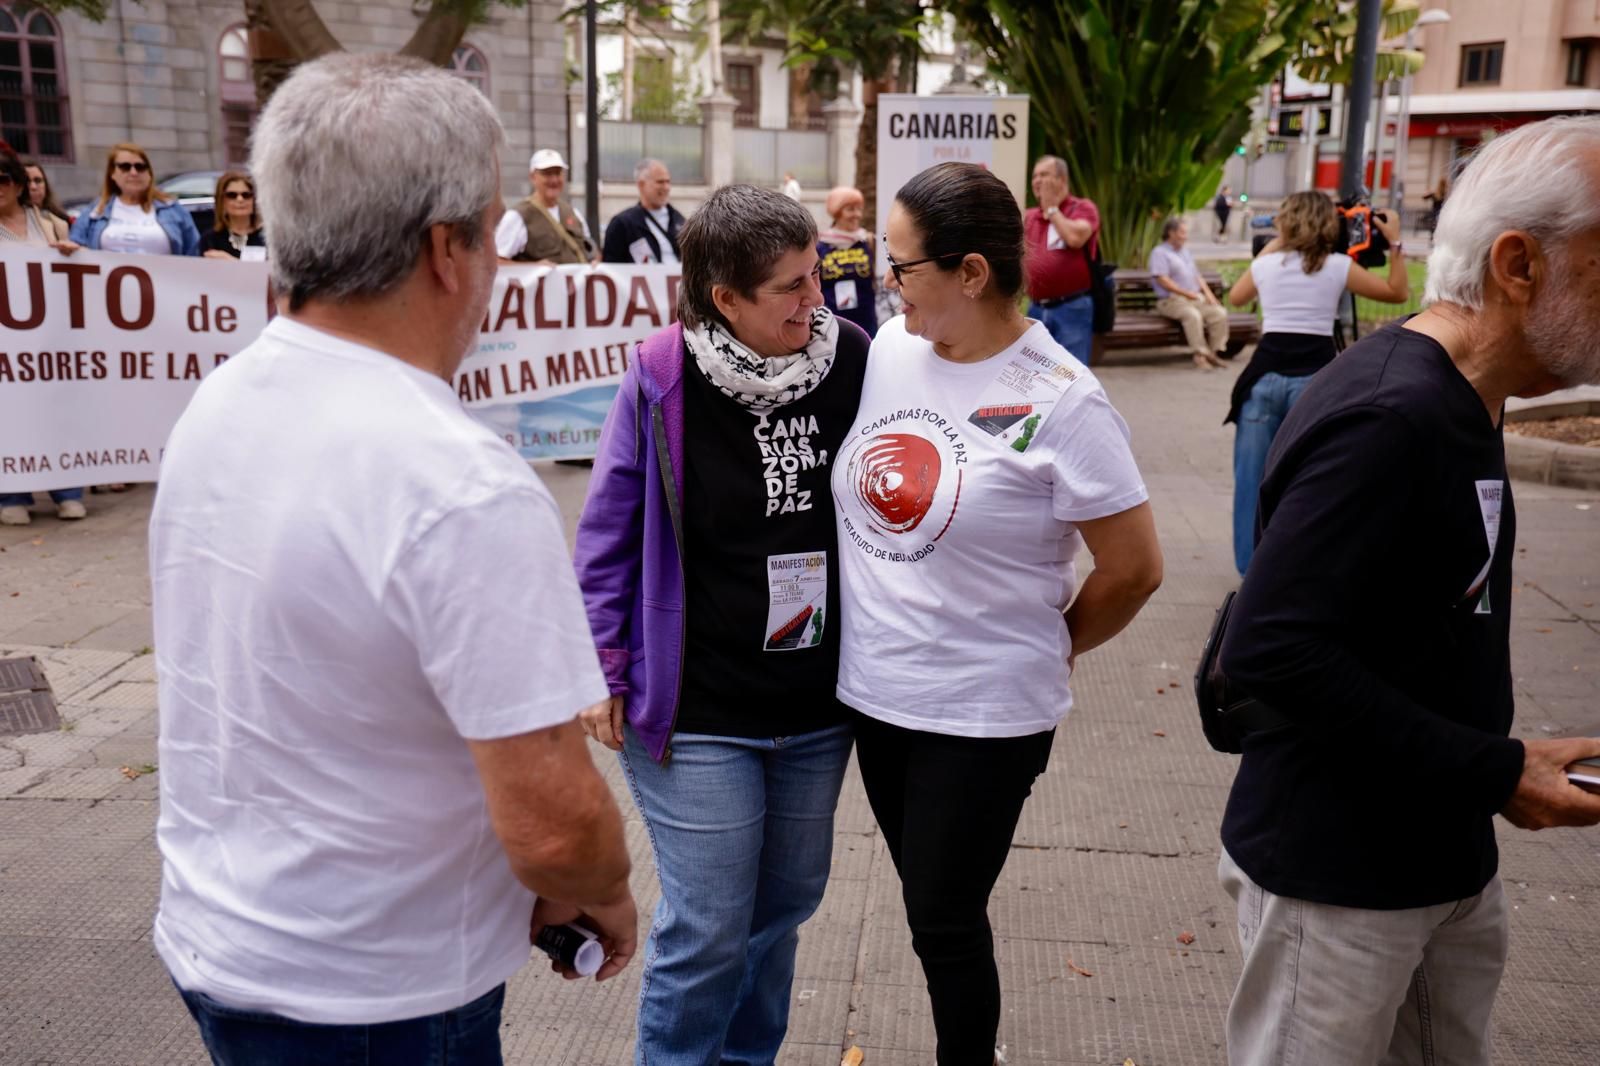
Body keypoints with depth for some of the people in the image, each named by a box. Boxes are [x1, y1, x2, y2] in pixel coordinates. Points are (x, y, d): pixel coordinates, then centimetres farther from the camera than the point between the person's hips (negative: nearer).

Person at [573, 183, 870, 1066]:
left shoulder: (851, 359, -4)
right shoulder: (661, 379, -12)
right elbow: (609, 530, -4)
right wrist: (601, 667, -4)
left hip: (818, 708, 4)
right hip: (697, 711, -4)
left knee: (785, 905, 19)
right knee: (707, 930, 2)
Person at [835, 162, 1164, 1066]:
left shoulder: (1059, 403, -17)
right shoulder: (889, 347, -2)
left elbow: (1134, 570, -10)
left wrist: (1051, 649, 2)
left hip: (984, 713, -5)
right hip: (872, 690, 6)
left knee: (945, 923, 8)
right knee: (932, 906, 20)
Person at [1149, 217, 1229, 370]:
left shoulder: (1186, 253, 25)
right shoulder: (1160, 252, 1)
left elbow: (1197, 276, 25)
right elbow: (1163, 281, -11)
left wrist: (1208, 293, 6)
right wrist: (1187, 293, -14)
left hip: (1196, 298, 7)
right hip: (1171, 300, -7)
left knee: (1220, 313, -18)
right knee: (1192, 315, -36)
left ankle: (1214, 352, -14)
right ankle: (1200, 354, -31)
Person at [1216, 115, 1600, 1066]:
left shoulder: (1453, 402, 5)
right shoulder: (1389, 420, -25)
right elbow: (1268, 651, -29)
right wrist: (1493, 773, -22)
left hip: (1448, 860, 9)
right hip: (1341, 881, -9)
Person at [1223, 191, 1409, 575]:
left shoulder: (1265, 263, 7)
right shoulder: (1339, 267, 2)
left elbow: (1236, 297, 29)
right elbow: (1398, 293, 12)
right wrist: (1395, 243, 18)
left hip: (1265, 376, 2)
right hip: (1315, 380, -1)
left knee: (1253, 475, 9)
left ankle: (1252, 566, 16)